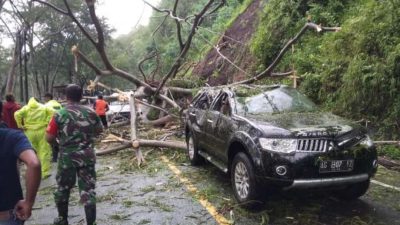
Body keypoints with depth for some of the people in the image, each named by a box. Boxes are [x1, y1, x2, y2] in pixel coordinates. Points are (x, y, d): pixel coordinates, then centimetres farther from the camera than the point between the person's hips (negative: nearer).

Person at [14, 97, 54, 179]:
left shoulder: (26, 108, 6)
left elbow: (17, 114, -10)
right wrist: (47, 122, 1)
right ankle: (44, 172, 3)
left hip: (30, 132, 1)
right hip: (41, 131, -1)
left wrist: (20, 125, -2)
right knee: (44, 152, 2)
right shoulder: (43, 107, 10)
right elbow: (52, 112, -4)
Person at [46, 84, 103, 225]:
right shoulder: (90, 112, -1)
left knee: (63, 188, 19)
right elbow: (99, 131, 12)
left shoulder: (59, 114, -9)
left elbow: (49, 138, -7)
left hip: (66, 157, -1)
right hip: (87, 156, 1)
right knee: (88, 190, 5)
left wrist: (60, 135, 11)